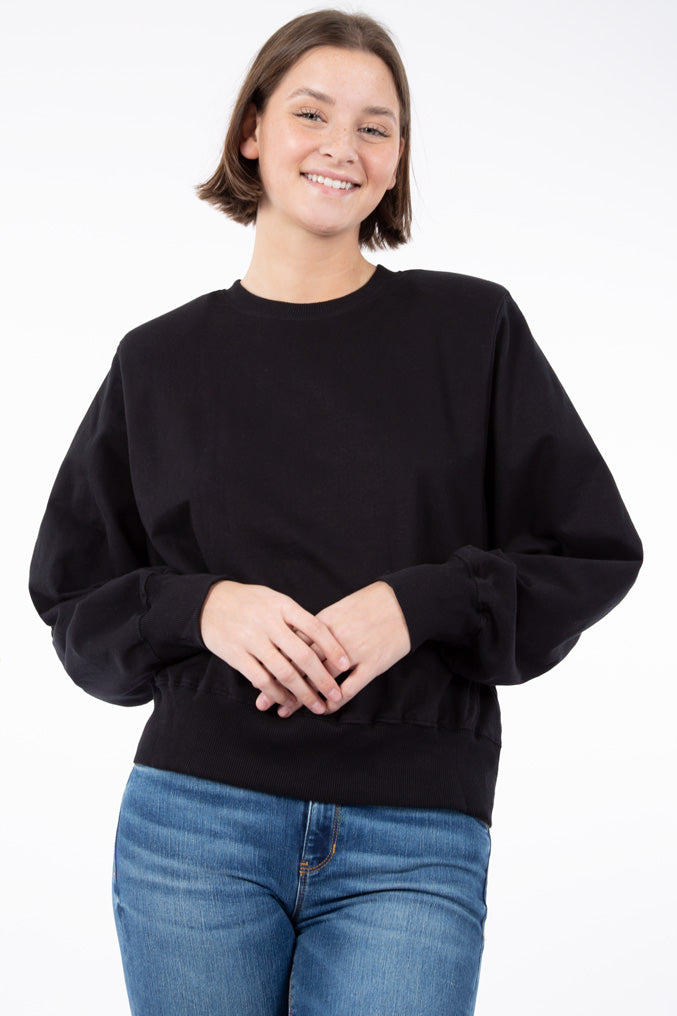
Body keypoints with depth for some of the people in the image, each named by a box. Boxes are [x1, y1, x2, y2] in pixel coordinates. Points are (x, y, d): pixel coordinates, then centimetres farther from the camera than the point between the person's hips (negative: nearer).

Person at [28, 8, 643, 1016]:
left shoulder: (474, 329, 3)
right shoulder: (161, 359, 7)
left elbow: (594, 552, 2)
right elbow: (74, 596, 10)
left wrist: (416, 606, -12)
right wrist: (200, 608, -10)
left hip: (415, 844, -1)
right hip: (197, 820, 2)